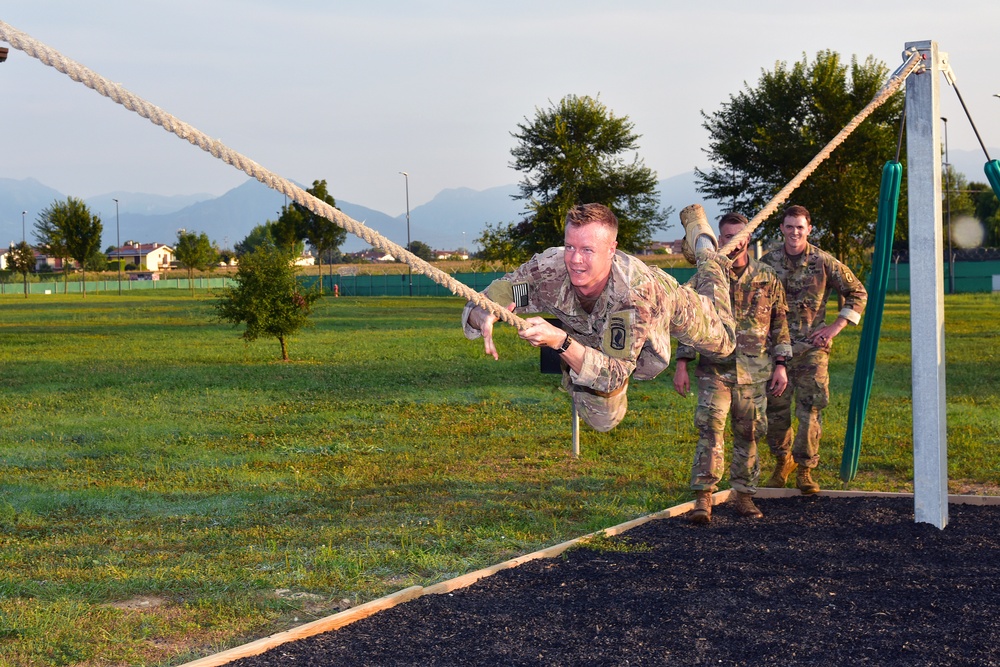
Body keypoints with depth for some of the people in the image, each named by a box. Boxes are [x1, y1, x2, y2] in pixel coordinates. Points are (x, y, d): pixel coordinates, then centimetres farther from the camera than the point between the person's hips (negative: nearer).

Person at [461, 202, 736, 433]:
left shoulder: (638, 291, -49)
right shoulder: (546, 270, -42)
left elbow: (615, 375, -48)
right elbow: (476, 308, -34)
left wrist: (561, 341, -64)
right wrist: (484, 317, -60)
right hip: (588, 330, 2)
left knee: (722, 341, 26)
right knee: (602, 418, 11)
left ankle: (700, 235, 42)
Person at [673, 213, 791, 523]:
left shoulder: (767, 278, 5)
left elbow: (780, 323, 10)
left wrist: (780, 365, 4)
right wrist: (681, 364, 0)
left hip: (754, 372, 2)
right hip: (715, 369, -2)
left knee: (748, 433, 7)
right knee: (710, 427, -14)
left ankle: (744, 496, 17)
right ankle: (703, 498, -16)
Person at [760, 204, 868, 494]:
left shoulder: (824, 262, -1)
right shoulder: (768, 262, 3)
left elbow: (858, 293, 7)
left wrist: (836, 326, -1)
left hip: (812, 348, -2)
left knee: (811, 409, -6)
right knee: (776, 408, 4)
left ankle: (805, 470, 4)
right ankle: (783, 461, 25)